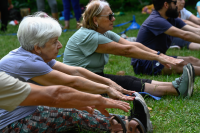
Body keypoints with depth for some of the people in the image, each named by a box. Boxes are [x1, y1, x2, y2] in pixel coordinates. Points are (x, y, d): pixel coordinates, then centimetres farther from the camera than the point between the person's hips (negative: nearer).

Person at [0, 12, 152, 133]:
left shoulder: (37, 56, 4)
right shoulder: (25, 63, -26)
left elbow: (75, 71, 3)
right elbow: (72, 81, -20)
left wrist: (109, 83, -2)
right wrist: (107, 89, -12)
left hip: (27, 113, 9)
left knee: (80, 105, -1)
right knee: (74, 114, -16)